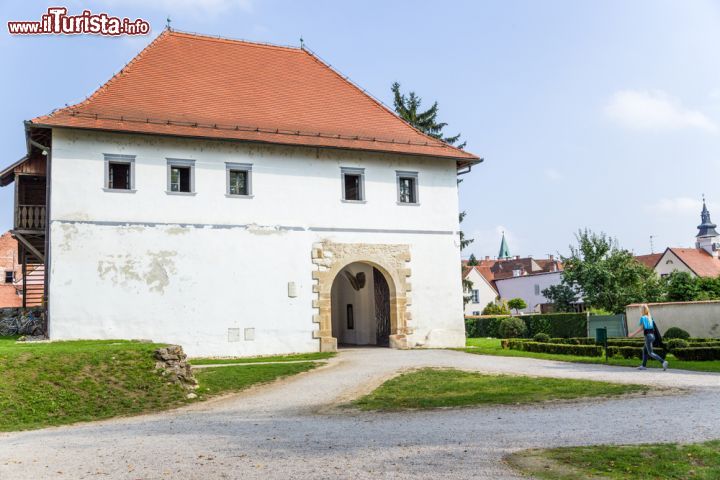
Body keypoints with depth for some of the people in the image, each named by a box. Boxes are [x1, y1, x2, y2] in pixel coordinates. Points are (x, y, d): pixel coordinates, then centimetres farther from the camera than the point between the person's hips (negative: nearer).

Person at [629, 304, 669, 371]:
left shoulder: (643, 318, -11)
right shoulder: (650, 317, 10)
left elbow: (641, 328, -11)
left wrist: (633, 334, -3)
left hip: (648, 336, -8)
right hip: (652, 335, 8)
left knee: (650, 353, -4)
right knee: (644, 350, 17)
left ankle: (663, 361, -18)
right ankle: (644, 365, 19)